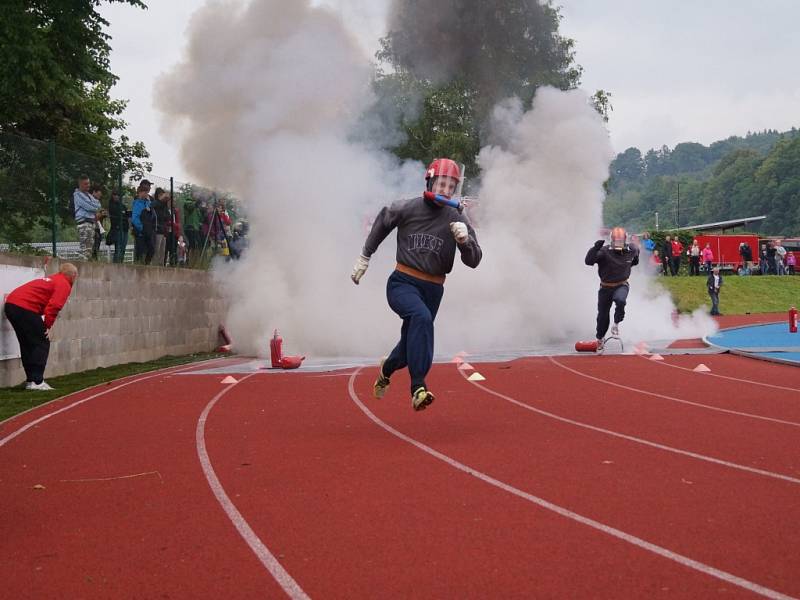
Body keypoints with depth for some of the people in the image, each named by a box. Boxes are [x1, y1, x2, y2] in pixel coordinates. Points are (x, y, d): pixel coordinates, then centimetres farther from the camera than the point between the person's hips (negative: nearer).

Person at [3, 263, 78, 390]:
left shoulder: (51, 279, 26)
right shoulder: (64, 284, -1)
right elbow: (54, 306, -14)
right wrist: (48, 326, -8)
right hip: (25, 308, -9)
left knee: (28, 345, 16)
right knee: (42, 343, -1)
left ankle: (30, 380, 19)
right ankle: (37, 382, -6)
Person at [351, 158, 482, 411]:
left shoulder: (457, 220, -3)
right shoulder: (406, 209, -6)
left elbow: (473, 261, -7)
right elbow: (381, 223, 14)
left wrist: (465, 240, -27)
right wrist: (364, 257, 19)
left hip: (433, 290, 3)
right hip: (402, 283, -3)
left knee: (410, 346, 14)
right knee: (421, 317, -34)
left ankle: (386, 370, 51)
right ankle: (418, 388, -37)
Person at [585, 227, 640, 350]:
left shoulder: (631, 251, -6)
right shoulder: (604, 251, -19)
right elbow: (589, 261, -33)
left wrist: (634, 261, 17)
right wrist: (595, 248, -43)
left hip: (621, 286, 1)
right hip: (605, 287, -1)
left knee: (620, 300, -35)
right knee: (603, 315, 9)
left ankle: (616, 324, -11)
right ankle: (600, 339, 35)